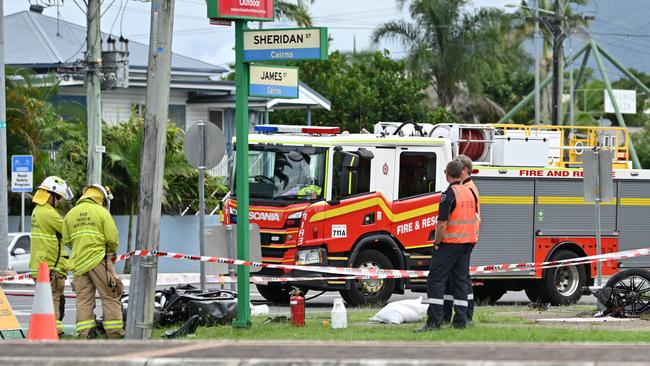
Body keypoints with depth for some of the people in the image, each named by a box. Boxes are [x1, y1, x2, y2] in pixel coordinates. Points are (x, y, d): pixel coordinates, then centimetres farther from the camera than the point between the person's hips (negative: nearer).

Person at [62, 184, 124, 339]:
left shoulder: (71, 214, 12)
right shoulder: (102, 212, -3)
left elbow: (66, 240, 12)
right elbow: (112, 238, -7)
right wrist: (112, 251, 13)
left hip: (79, 262, 4)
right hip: (99, 259, -4)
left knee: (83, 299, 6)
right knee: (109, 297, 1)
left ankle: (85, 332, 1)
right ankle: (114, 332, -1)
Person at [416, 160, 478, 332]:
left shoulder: (449, 194, -15)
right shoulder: (469, 192, 9)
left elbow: (442, 223, -19)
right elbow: (474, 218, 19)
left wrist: (437, 243, -8)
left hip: (450, 242, -8)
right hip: (468, 241, 8)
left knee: (436, 279, -6)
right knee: (461, 280, 11)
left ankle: (434, 320, -14)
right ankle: (460, 320, 9)